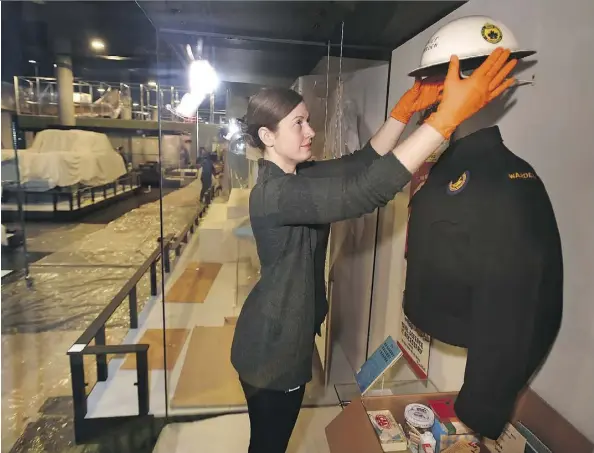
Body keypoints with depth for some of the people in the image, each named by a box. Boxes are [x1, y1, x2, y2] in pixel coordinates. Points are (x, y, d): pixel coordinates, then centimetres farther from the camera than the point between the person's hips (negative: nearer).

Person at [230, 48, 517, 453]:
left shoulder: (297, 175, 1)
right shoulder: (275, 192, -30)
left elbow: (362, 161, 0)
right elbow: (366, 191, -40)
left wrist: (407, 108, -11)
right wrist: (450, 112, -39)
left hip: (287, 337, 8)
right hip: (271, 346, -8)